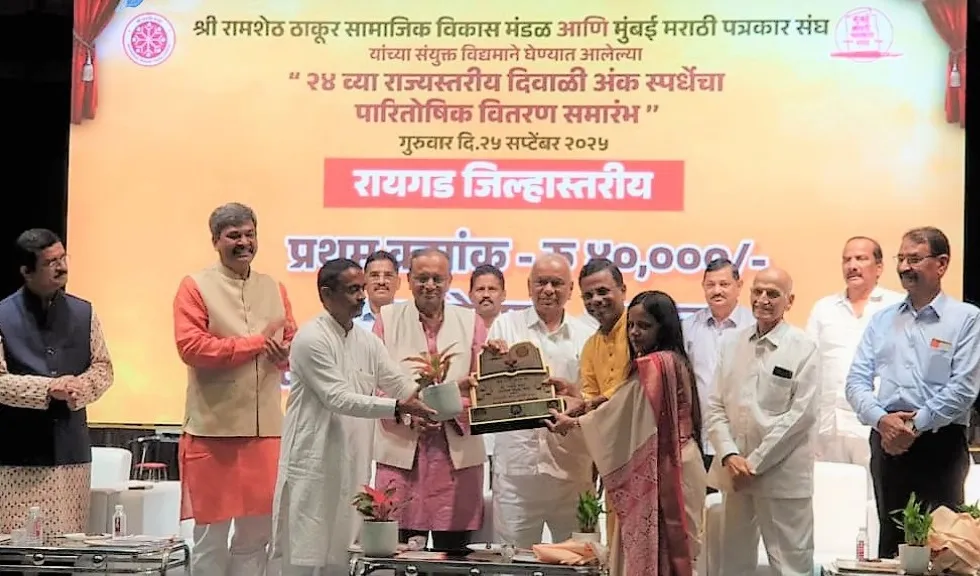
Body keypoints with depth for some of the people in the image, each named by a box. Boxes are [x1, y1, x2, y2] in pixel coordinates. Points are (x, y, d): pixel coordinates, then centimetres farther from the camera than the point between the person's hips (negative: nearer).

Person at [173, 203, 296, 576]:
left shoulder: (274, 288, 14)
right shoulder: (195, 287, -1)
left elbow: (293, 345, 15)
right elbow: (191, 346, -13)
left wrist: (285, 352, -9)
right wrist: (257, 342, -14)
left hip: (266, 428, 5)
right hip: (214, 429, -5)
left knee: (257, 534, 10)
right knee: (210, 536, 3)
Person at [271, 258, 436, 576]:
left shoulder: (367, 341, 11)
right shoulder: (311, 339, -11)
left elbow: (402, 384, 5)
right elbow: (338, 398, -17)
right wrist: (397, 407, -25)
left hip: (353, 464, 7)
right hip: (313, 463, -7)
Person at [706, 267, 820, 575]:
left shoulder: (803, 347, -3)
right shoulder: (731, 342, 9)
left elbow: (800, 413, -10)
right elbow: (716, 405, 7)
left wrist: (755, 462, -12)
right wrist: (729, 455, -8)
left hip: (783, 475, -4)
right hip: (735, 471, 4)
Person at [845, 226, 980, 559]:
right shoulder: (883, 320, 12)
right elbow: (856, 381, 6)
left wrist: (916, 424, -15)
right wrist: (881, 420, -12)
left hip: (941, 444, -4)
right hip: (887, 442, 5)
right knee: (890, 540, 11)